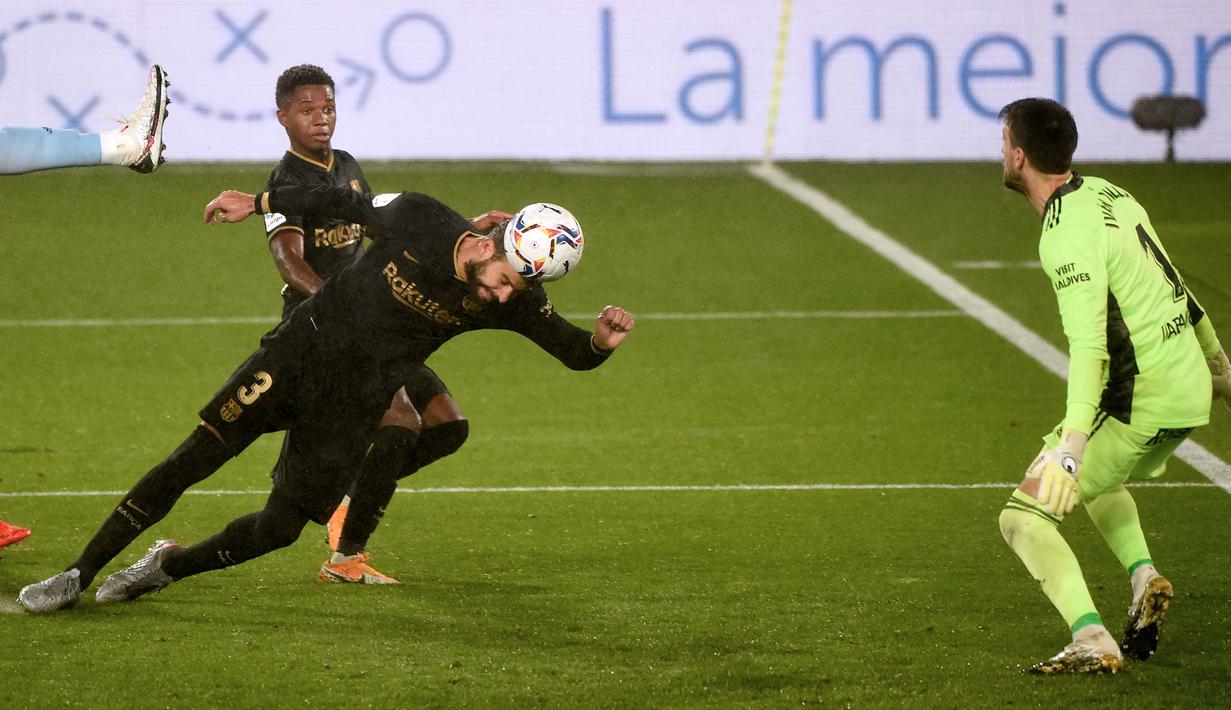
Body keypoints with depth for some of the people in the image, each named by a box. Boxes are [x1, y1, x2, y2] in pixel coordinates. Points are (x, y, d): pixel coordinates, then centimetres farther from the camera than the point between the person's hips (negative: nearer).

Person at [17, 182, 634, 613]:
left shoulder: (514, 301, -13)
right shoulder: (417, 221, -18)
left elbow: (572, 352, -5)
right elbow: (345, 203, -1)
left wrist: (602, 341, -29)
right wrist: (257, 204, 6)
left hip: (354, 406, 2)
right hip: (301, 349, -2)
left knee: (279, 529, -2)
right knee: (196, 457, -10)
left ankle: (168, 567, 26)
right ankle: (79, 574, 1)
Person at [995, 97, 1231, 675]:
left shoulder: (1068, 235, -19)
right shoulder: (1107, 195, 9)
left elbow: (1089, 345, -30)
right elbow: (1175, 287, 20)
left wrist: (1072, 443, -37)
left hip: (1142, 405, -9)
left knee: (1023, 516, -5)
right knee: (1097, 481, 36)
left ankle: (1091, 641, -18)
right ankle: (1144, 577, 15)